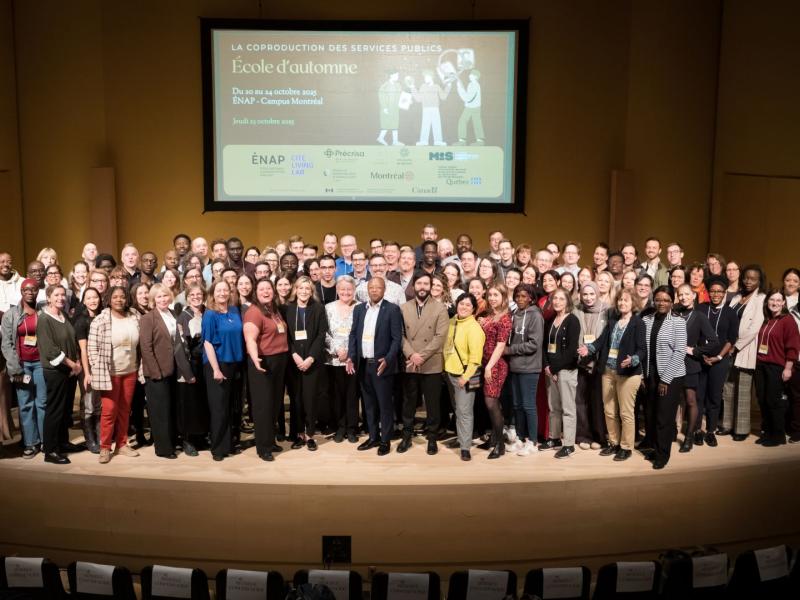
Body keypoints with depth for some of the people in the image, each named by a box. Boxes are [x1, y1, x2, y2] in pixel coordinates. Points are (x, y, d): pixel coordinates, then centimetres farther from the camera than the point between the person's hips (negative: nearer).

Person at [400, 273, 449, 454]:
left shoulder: (440, 308, -1)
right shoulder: (404, 308, 8)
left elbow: (440, 336, -9)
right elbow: (401, 334, 1)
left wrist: (422, 356, -16)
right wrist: (411, 354, -14)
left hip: (432, 365, -2)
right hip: (409, 364, 2)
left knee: (433, 404, 5)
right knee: (408, 403, 10)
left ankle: (432, 438, 18)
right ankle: (407, 436, 22)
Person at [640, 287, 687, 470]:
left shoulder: (678, 322, -7)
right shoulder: (646, 320, 4)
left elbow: (680, 352, -10)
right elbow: (642, 348, 6)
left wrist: (666, 379, -13)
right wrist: (643, 374, 2)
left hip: (671, 376, -3)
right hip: (650, 375, 4)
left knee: (665, 416, 2)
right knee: (650, 414, 9)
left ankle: (662, 455, 17)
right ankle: (652, 446, 29)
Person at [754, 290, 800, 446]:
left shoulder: (787, 320, -6)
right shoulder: (766, 320, 14)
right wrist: (757, 362, 13)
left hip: (777, 367, -6)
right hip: (761, 365, 6)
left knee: (774, 401, -1)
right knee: (762, 400, 8)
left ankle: (778, 436, 10)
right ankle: (766, 432, 19)